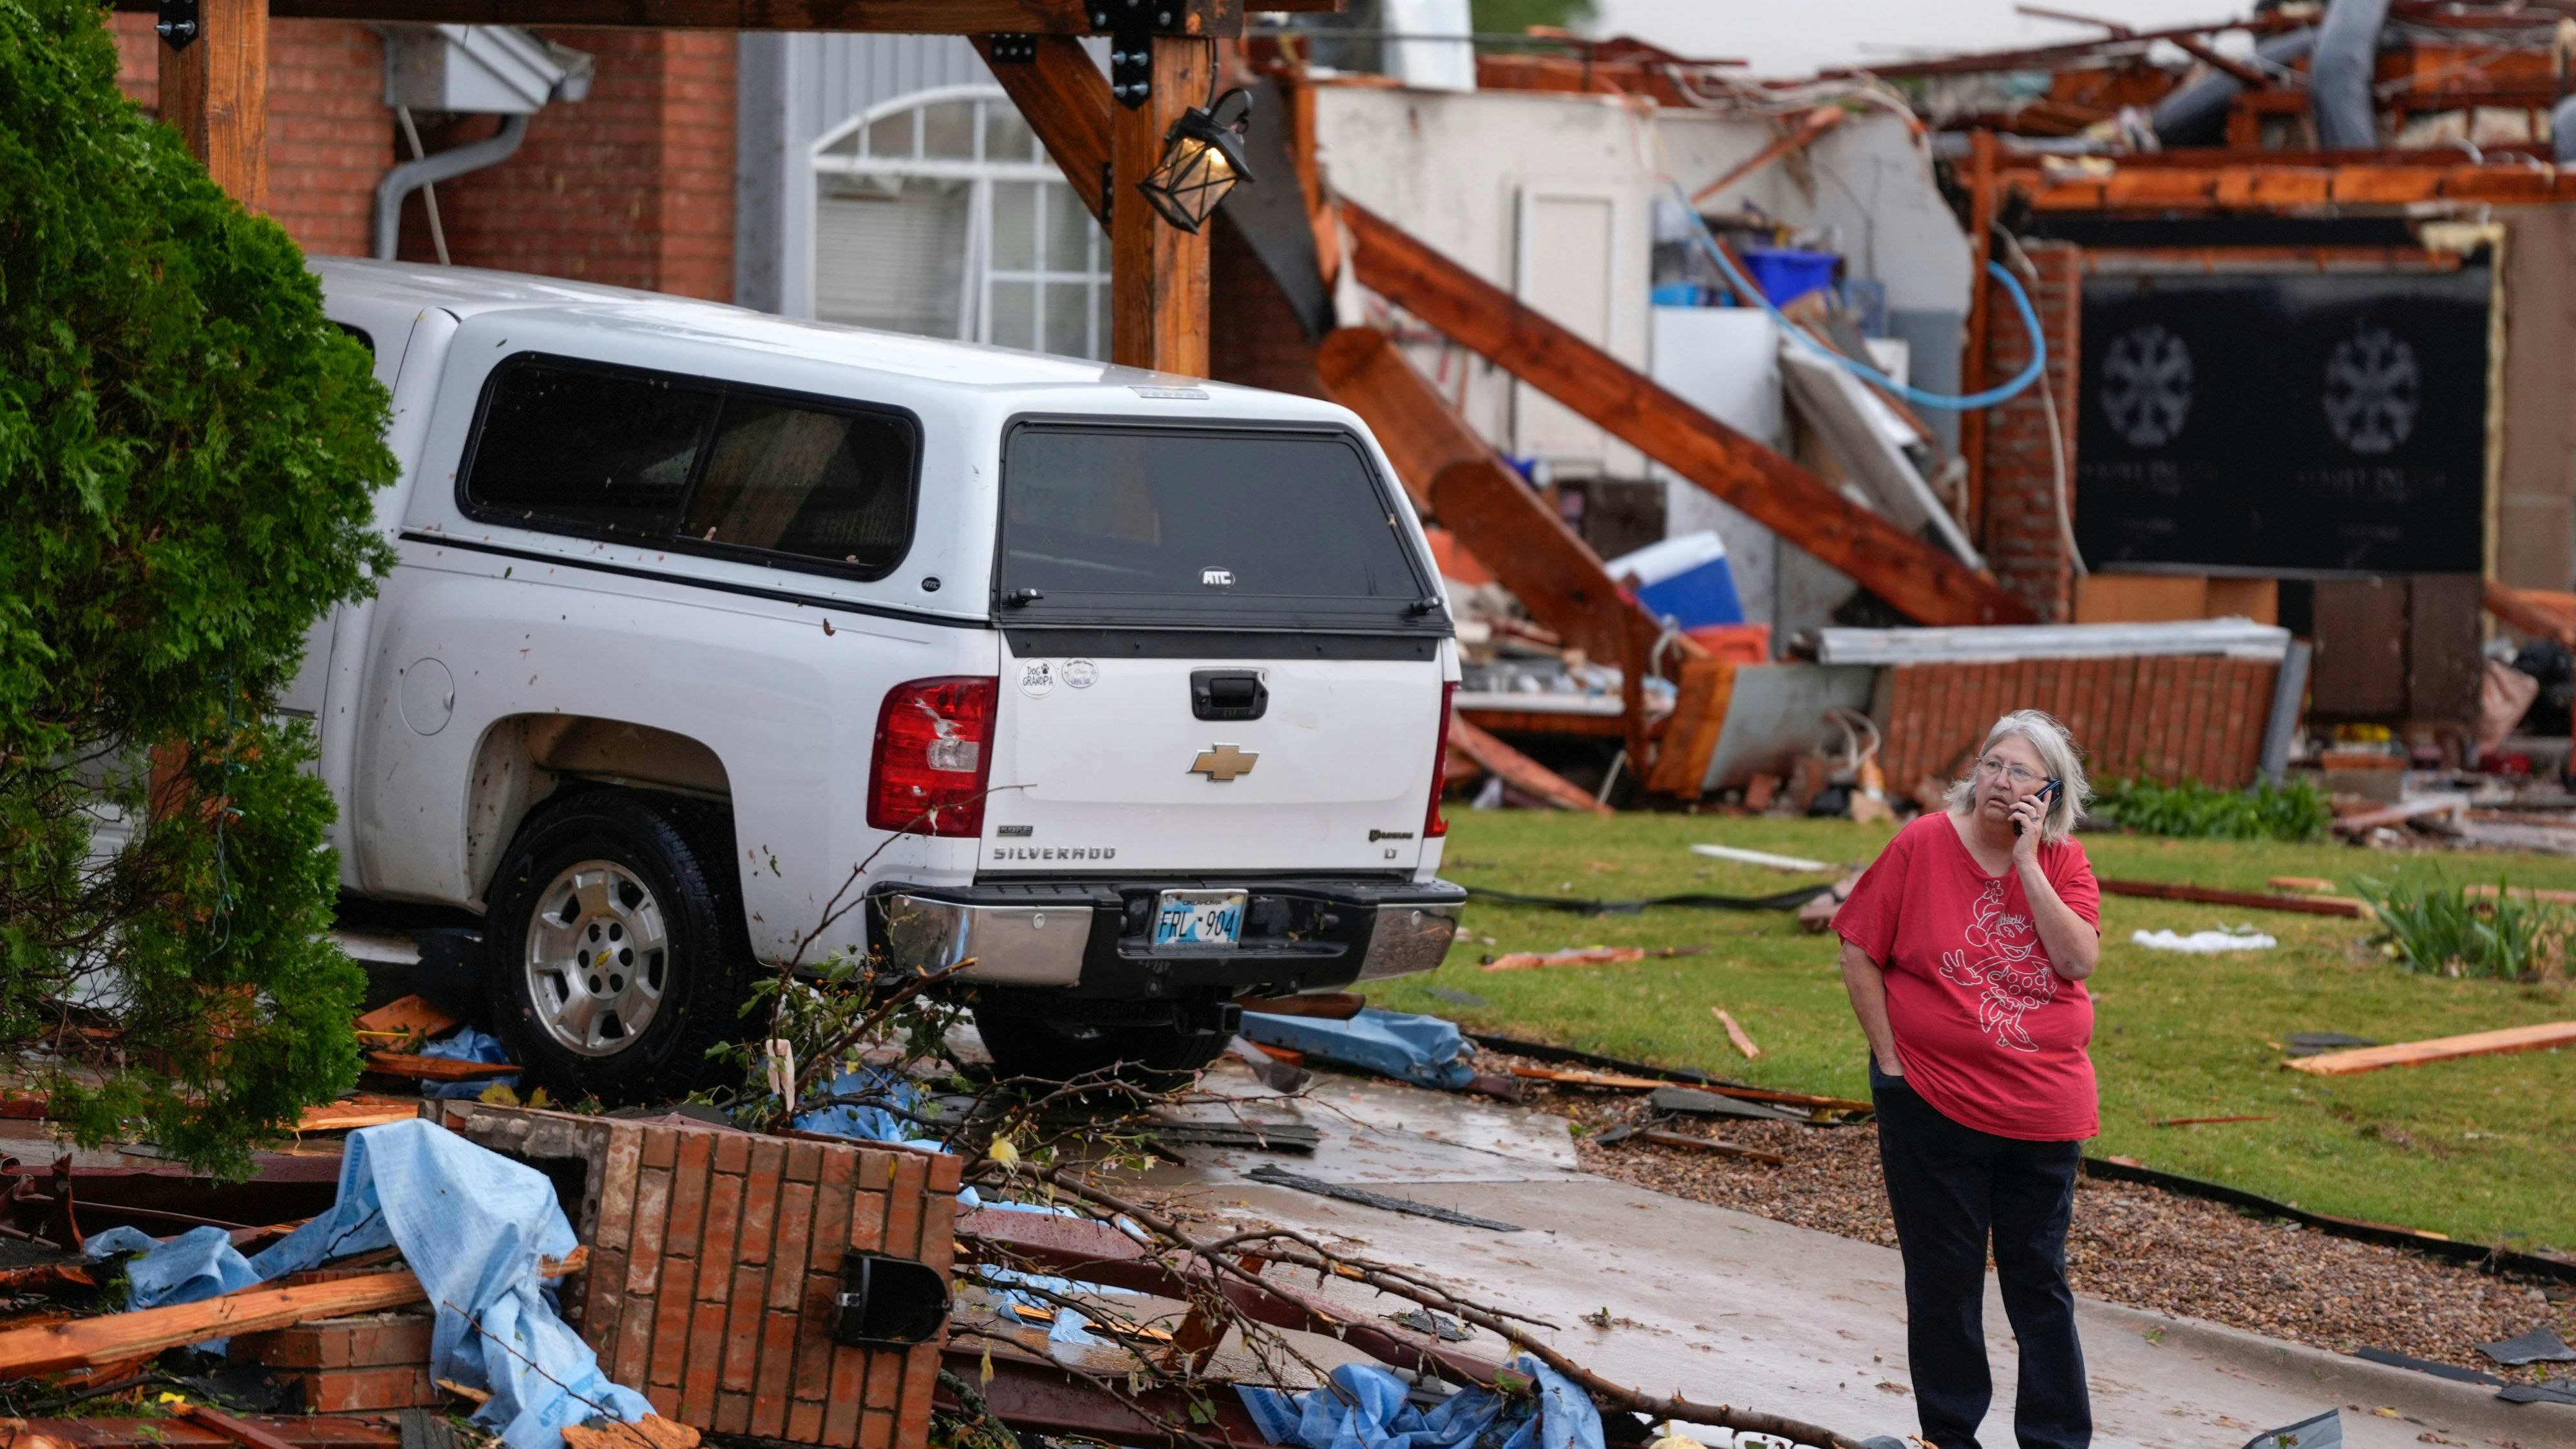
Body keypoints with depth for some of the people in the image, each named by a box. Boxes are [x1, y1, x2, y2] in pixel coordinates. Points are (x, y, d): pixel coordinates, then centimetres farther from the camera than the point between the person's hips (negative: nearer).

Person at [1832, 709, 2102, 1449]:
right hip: (1933, 1103, -2)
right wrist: (1891, 1060, -6)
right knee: (1943, 1277, 8)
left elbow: (2078, 959, -15)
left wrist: (2027, 863, -16)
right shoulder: (1923, 845, -7)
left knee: (2040, 1279, 9)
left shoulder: (2063, 863, 0)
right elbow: (1859, 954, -3)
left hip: (2042, 1110, 2)